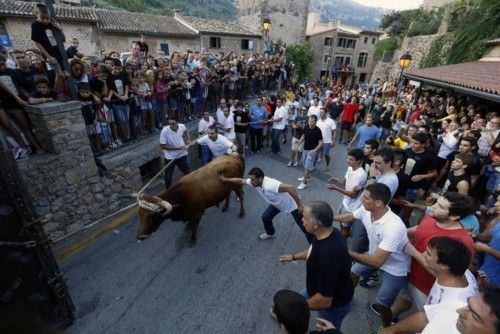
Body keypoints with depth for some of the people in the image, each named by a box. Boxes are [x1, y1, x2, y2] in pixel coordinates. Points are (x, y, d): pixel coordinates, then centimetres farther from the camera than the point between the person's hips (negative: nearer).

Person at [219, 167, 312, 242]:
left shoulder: (270, 185, -42)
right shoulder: (254, 182, -16)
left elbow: (290, 188, -47)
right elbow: (241, 180, 1)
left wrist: (300, 205, -39)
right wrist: (226, 179, 5)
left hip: (291, 204, -8)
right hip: (277, 203, 8)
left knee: (304, 226, 2)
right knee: (265, 217, 14)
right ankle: (270, 234, 43)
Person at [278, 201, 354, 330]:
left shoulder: (328, 257, -45)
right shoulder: (328, 233, -17)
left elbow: (324, 301, -34)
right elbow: (313, 250, 6)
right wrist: (294, 256, 15)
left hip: (333, 304, -8)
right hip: (320, 287, 8)